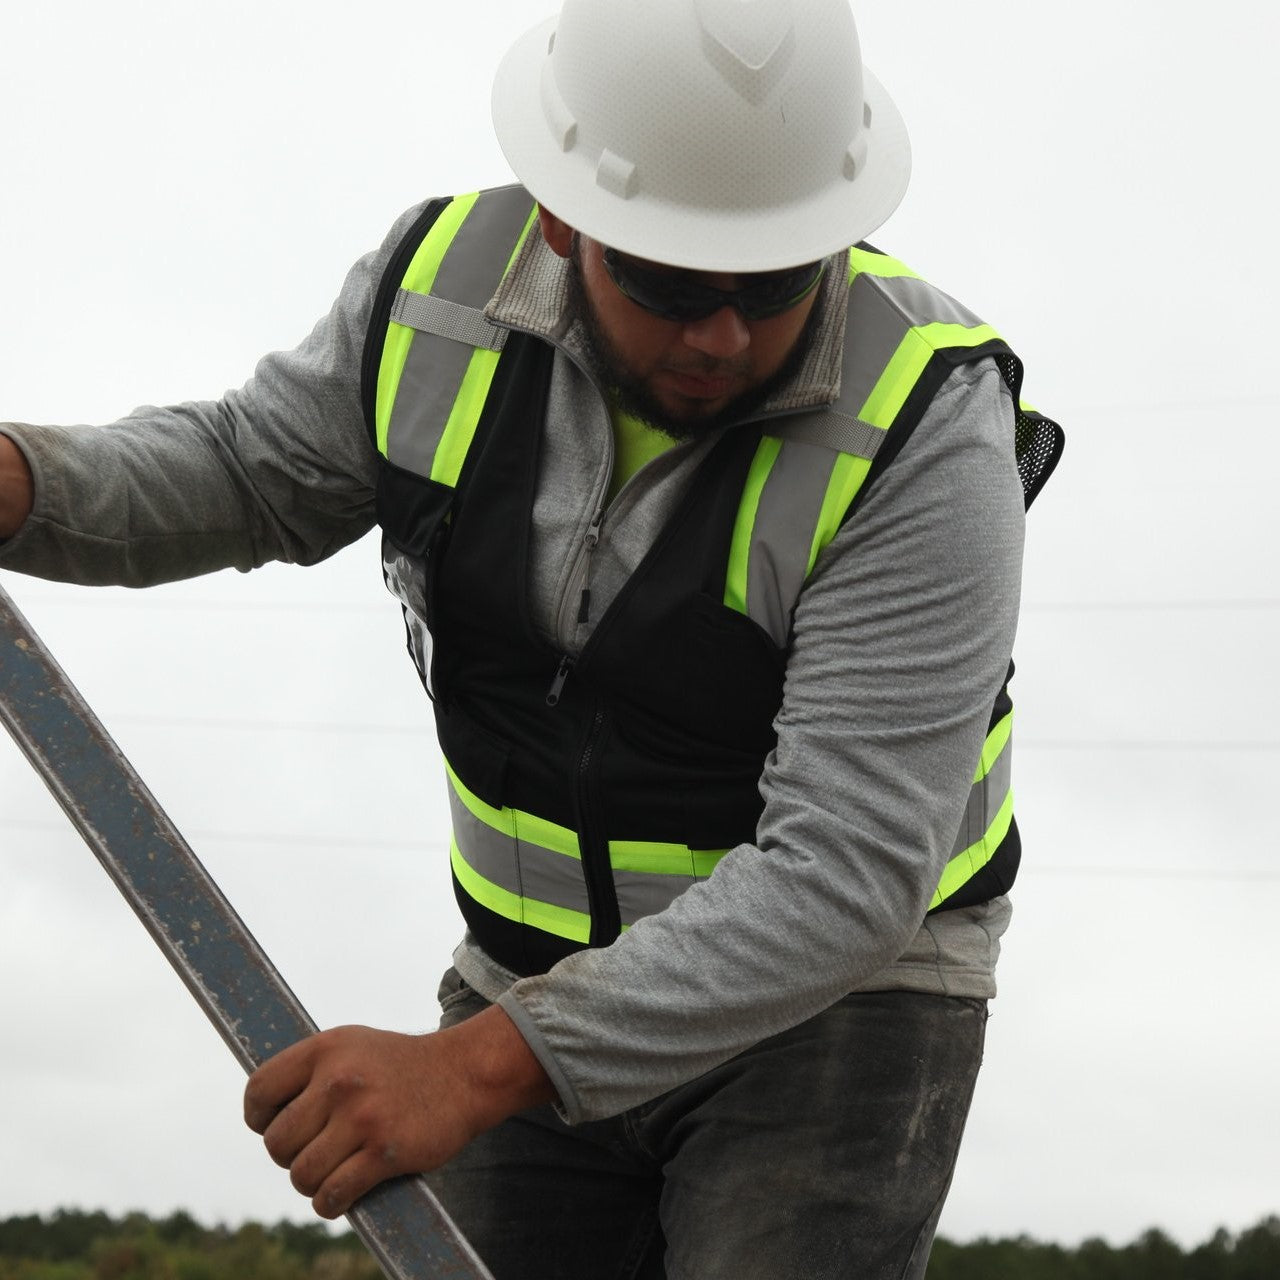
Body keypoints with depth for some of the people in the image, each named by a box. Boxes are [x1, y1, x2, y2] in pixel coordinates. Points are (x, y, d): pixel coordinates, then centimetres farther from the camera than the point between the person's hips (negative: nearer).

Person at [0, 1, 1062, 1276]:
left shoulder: (924, 440, -29)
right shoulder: (450, 279, -14)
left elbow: (839, 882, -33)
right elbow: (250, 475, 3)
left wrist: (469, 1072, -41)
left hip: (844, 993, -4)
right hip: (551, 979, 5)